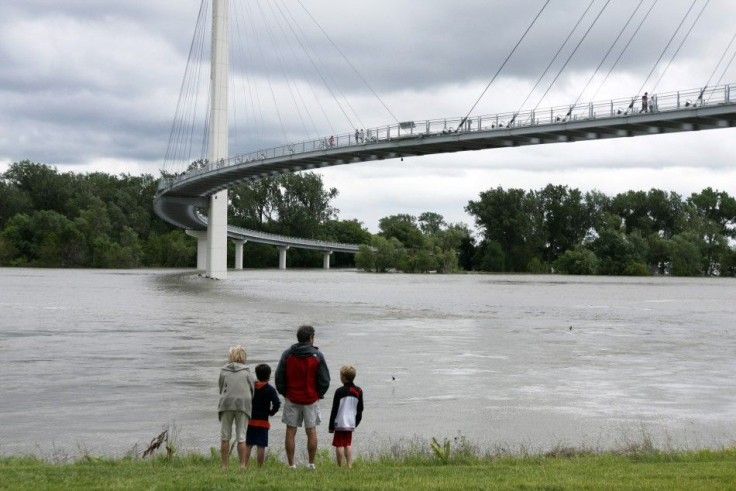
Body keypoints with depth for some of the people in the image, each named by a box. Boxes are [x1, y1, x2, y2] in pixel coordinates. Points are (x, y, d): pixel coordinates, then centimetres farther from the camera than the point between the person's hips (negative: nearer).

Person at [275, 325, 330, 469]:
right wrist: (319, 394, 11)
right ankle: (311, 463, 7)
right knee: (311, 431, 7)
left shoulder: (287, 355, 0)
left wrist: (284, 393, 14)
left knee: (290, 431, 4)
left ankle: (291, 464, 3)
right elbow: (325, 380, -4)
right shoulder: (317, 356, -5)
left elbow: (279, 377, 2)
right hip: (311, 398, -1)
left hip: (291, 399, 1)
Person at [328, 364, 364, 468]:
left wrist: (331, 426, -2)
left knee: (339, 445, -1)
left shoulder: (340, 392, -11)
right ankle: (349, 465, 8)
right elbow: (360, 409, 12)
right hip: (351, 424, 5)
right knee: (347, 445, 14)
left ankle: (340, 467, -3)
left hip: (340, 423, -5)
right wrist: (356, 423, 23)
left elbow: (334, 410, -8)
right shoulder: (359, 391, 5)